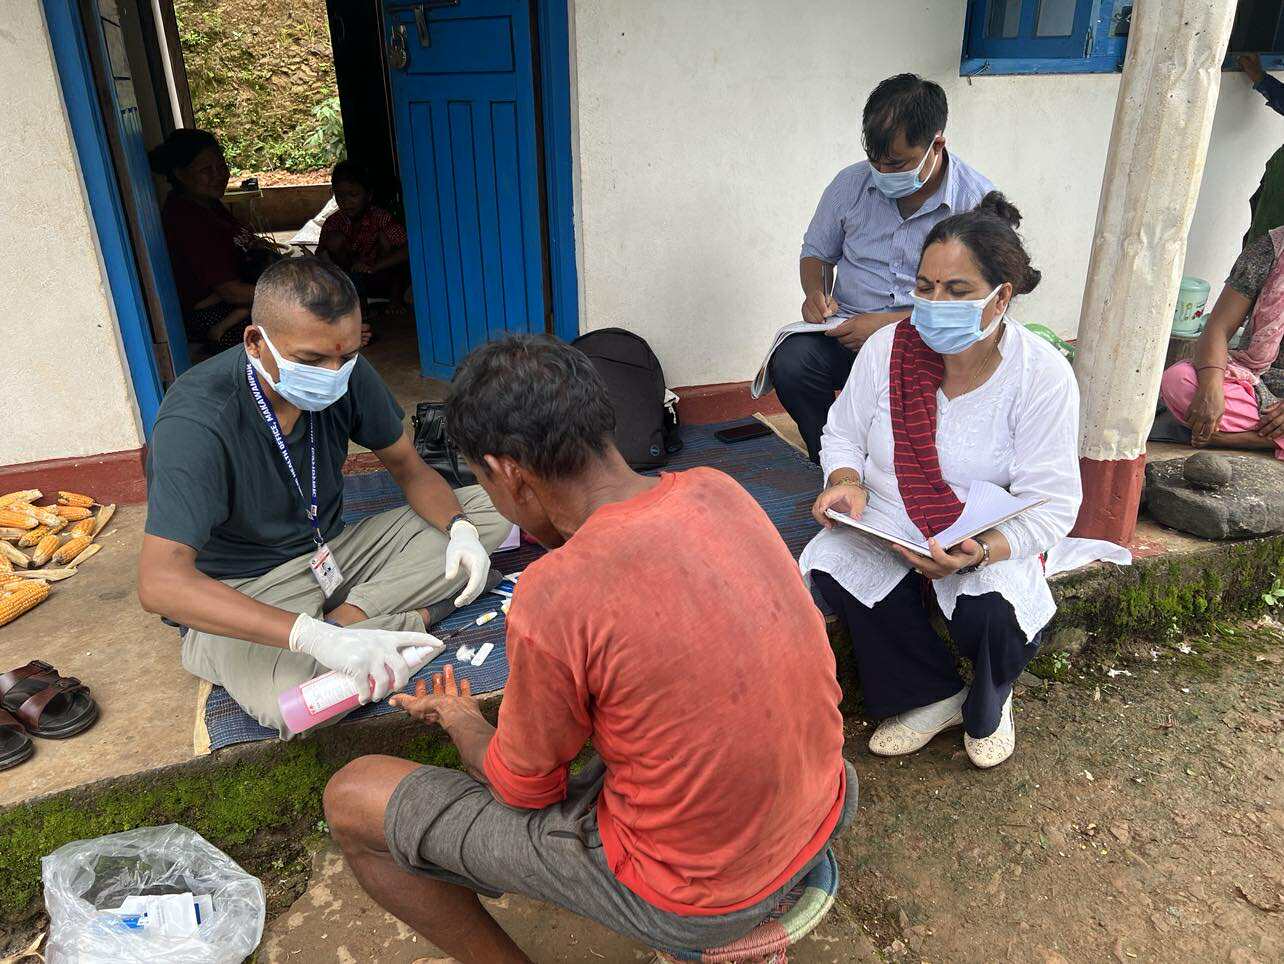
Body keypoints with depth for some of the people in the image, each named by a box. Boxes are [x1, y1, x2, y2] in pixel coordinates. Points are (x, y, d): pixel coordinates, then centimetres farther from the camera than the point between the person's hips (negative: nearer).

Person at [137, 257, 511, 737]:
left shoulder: (346, 374, -11)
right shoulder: (196, 422, -28)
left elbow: (410, 468, 2)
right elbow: (160, 583, -37)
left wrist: (460, 530, -21)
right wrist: (316, 637, -48)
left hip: (334, 551, 6)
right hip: (243, 590, -6)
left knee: (490, 507, -7)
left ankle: (352, 613, -16)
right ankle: (410, 620, -11)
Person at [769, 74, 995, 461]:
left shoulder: (979, 203, -6)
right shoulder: (851, 183, 6)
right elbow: (815, 253, 20)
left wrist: (888, 324, -19)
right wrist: (816, 294, -5)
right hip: (846, 332, 3)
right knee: (790, 362, -28)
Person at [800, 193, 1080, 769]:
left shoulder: (1042, 374, -16)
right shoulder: (888, 348, -8)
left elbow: (1052, 505, -17)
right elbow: (844, 434, 6)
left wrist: (980, 552, -36)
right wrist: (848, 483, -18)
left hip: (991, 540, -2)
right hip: (887, 522, 3)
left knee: (995, 613, -32)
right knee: (829, 564, -27)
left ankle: (986, 707, 10)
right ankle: (933, 695, -3)